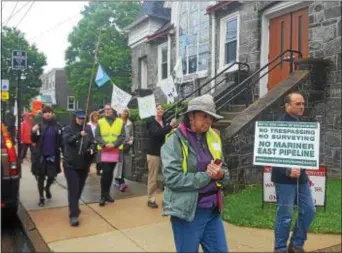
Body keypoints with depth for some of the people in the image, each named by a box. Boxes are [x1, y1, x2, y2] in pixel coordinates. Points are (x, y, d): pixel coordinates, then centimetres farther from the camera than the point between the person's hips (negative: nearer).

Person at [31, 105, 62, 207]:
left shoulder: (56, 126, 0)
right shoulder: (39, 125, -4)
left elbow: (60, 141, 4)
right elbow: (33, 140, -3)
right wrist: (33, 132, -21)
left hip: (53, 155, 1)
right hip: (41, 156, -1)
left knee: (52, 176, 3)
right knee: (41, 177, 7)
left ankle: (47, 188, 37)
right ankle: (41, 197, 22)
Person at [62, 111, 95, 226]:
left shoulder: (88, 129, 5)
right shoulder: (68, 129, -4)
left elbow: (92, 142, 10)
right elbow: (67, 140, -21)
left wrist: (92, 149, -12)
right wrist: (79, 135, -37)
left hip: (84, 164, 4)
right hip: (70, 164, -4)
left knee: (79, 188, 17)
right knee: (73, 189, -9)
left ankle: (74, 207, 38)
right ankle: (74, 215, -9)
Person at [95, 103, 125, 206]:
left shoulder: (120, 122, 4)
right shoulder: (100, 122, 4)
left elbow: (122, 136, -2)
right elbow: (97, 136, -2)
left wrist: (114, 144, -17)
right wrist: (104, 144, -18)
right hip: (103, 151, -1)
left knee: (110, 172, 11)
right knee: (105, 172, -9)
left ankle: (107, 194, 24)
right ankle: (103, 196, 1)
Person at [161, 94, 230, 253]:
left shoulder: (213, 137, 6)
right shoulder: (175, 140, -12)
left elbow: (225, 171, 11)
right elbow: (172, 179, -20)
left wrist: (220, 175, -12)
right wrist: (206, 176, -17)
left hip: (212, 210, 5)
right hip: (187, 212, -5)